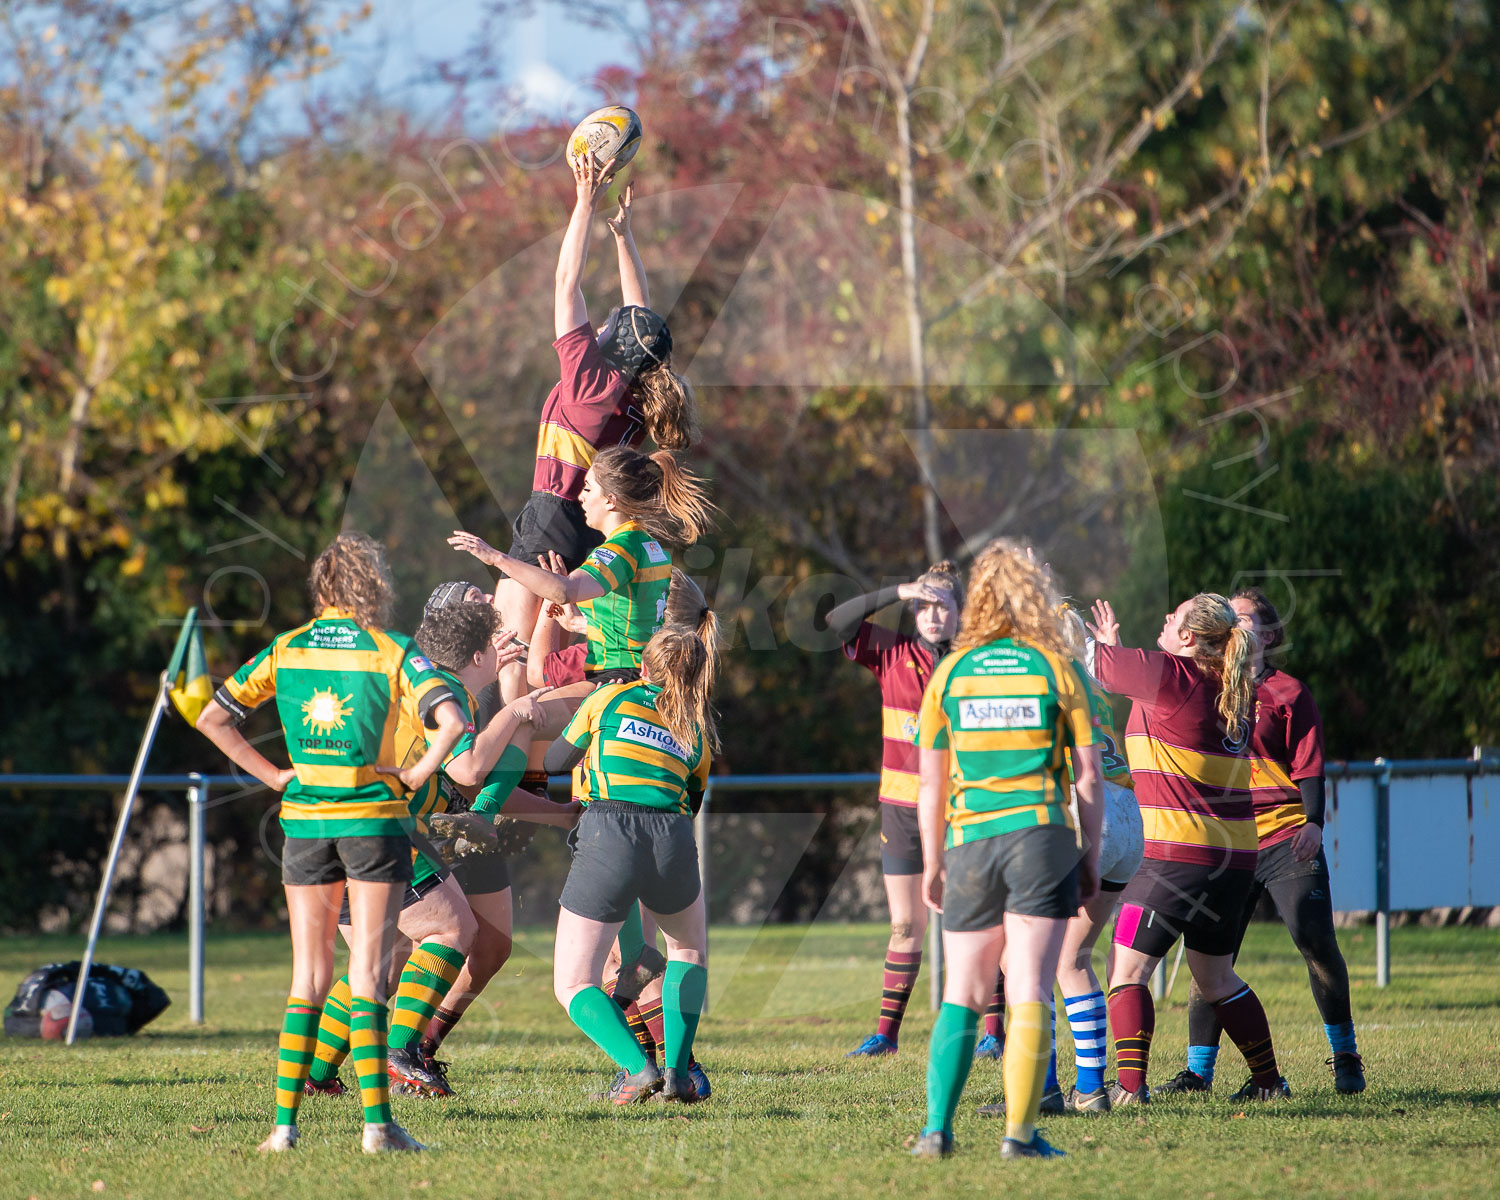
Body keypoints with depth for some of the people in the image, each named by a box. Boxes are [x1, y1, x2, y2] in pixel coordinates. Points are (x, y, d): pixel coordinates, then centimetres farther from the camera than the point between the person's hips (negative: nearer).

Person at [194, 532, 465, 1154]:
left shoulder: (285, 650, 5)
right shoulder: (392, 653, -5)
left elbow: (212, 718, 3)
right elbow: (451, 721, -19)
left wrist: (275, 776, 6)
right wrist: (419, 772, -4)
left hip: (304, 822, 3)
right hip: (374, 819, -3)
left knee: (308, 979, 9)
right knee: (367, 977, -2)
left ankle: (285, 1121, 3)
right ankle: (377, 1123, -8)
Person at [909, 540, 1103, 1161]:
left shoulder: (949, 673, 6)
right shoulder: (1056, 668, 1)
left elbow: (930, 783, 7)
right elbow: (1087, 774, 1)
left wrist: (932, 864, 15)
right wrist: (1091, 856, 9)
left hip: (971, 842, 2)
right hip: (1042, 832, -2)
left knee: (962, 996, 10)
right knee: (1030, 994, -2)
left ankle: (937, 1127, 0)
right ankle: (1019, 1131, -9)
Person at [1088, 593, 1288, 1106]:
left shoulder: (1171, 675, -12)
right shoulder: (1234, 690, 10)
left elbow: (1098, 663, -1)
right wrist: (1115, 646, 30)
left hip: (1176, 853, -8)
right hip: (1234, 857, 8)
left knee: (1127, 969, -3)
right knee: (1215, 977, 21)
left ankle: (1130, 1084, -14)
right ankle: (1268, 1079, 25)